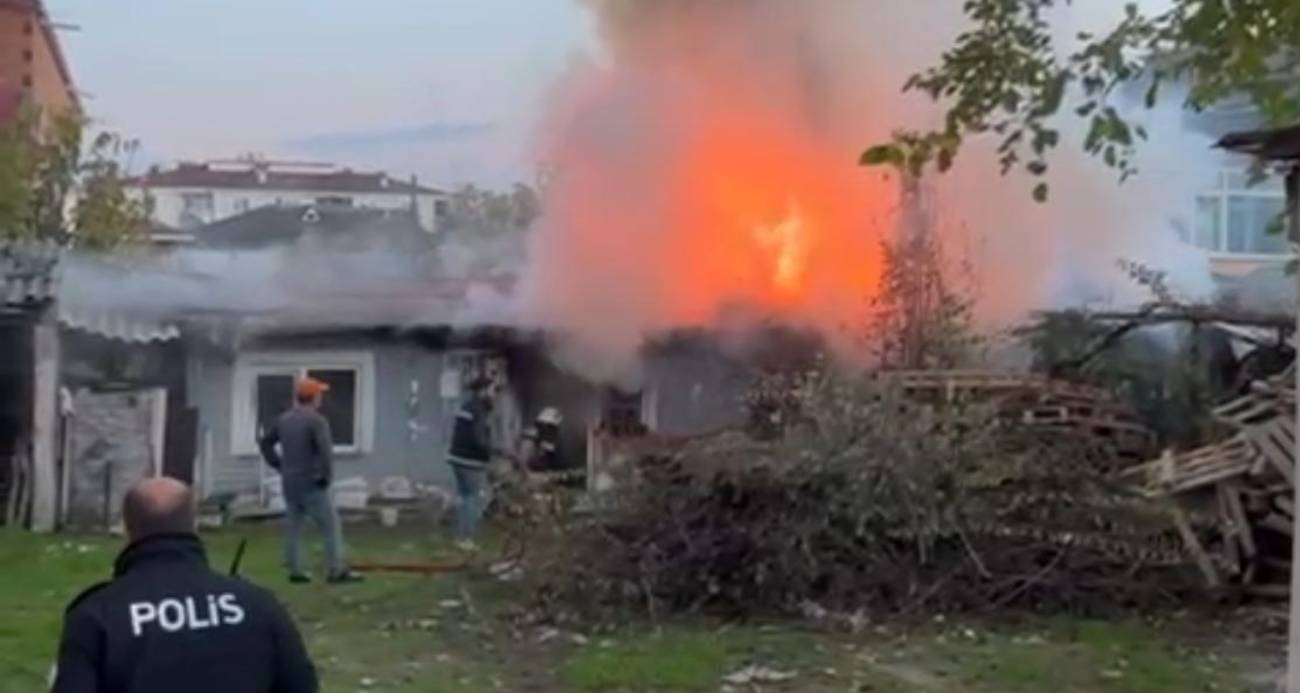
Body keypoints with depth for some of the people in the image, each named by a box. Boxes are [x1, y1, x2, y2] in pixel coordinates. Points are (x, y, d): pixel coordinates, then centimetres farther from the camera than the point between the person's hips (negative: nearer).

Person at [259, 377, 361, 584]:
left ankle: (295, 571, 17)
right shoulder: (316, 420, -14)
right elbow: (325, 450, -25)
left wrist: (278, 464, 18)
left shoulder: (284, 420, 11)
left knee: (293, 528, 14)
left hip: (289, 483, 8)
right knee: (331, 526, -1)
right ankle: (336, 571, -3)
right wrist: (327, 476, -14)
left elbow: (265, 443, 21)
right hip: (311, 483, -8)